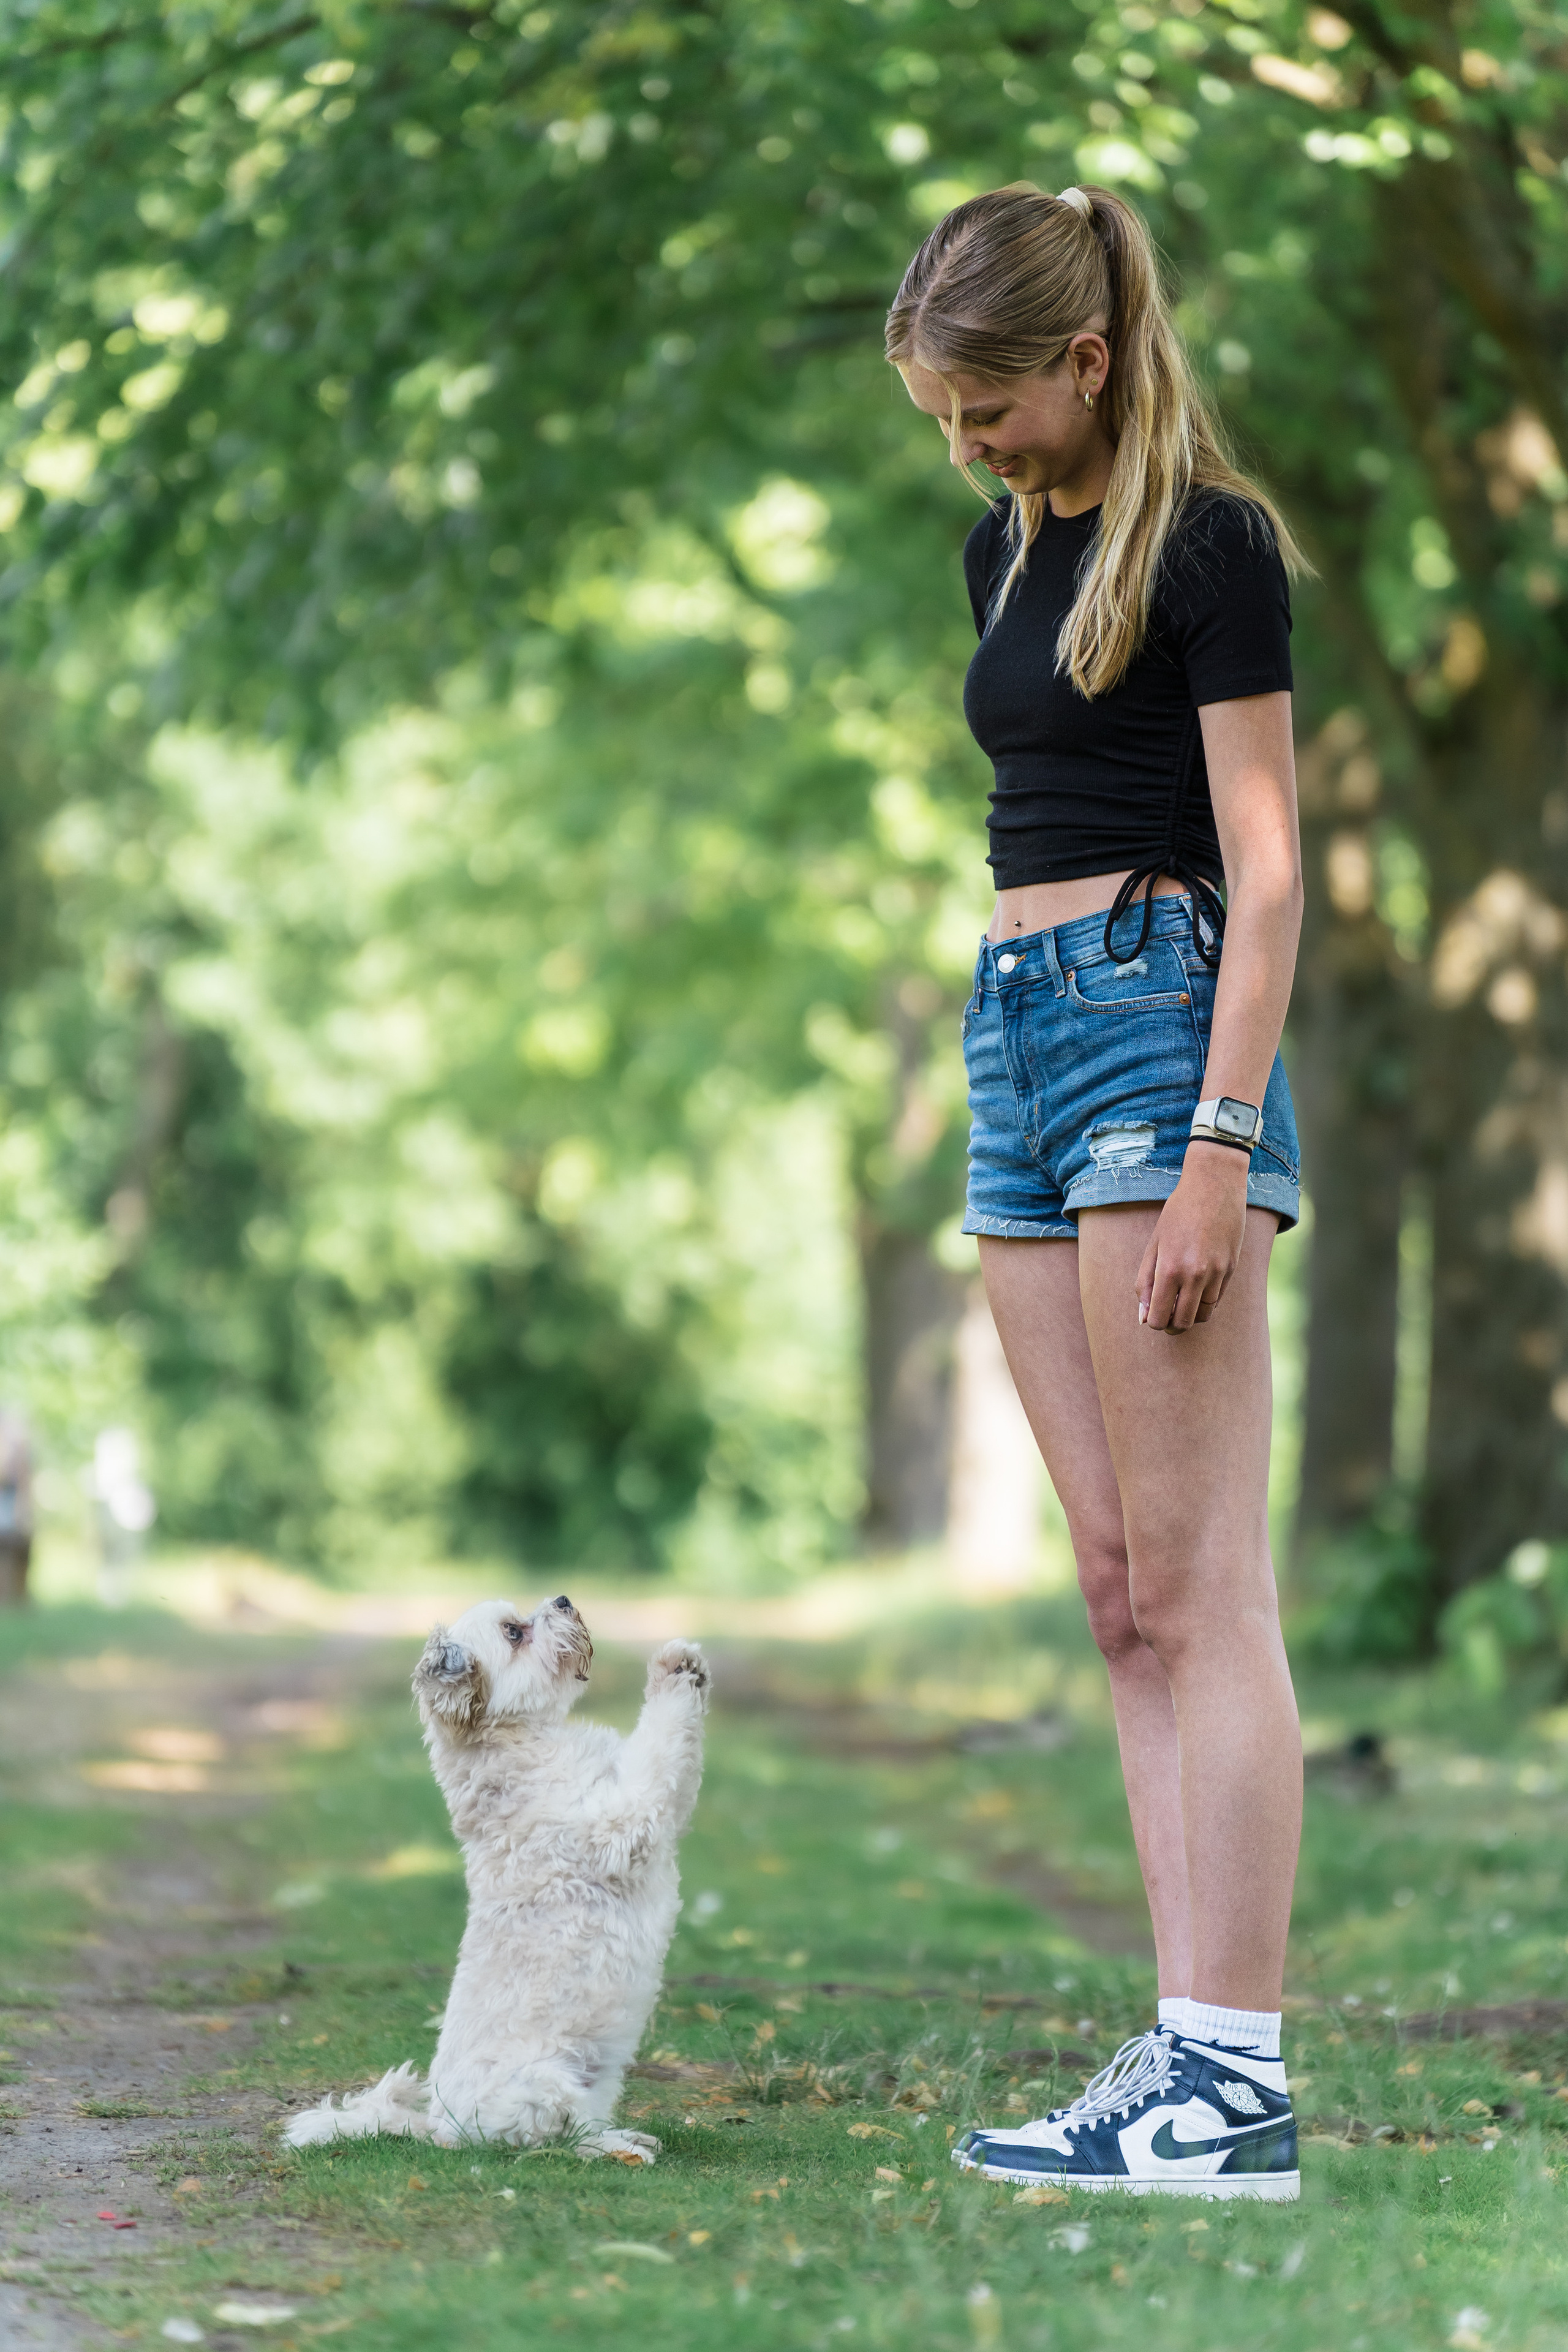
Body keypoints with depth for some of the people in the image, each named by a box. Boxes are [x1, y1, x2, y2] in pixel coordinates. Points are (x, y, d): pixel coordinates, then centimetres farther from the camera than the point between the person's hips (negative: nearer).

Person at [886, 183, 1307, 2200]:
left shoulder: (1207, 538, -6)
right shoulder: (1007, 545, 18)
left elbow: (1266, 868, -11)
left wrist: (1220, 1144, -19)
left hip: (1160, 1016, -8)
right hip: (1016, 1028, 8)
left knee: (1200, 1583, -10)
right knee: (1120, 1596, 4)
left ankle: (1237, 2082, -10)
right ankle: (1189, 2051, 5)